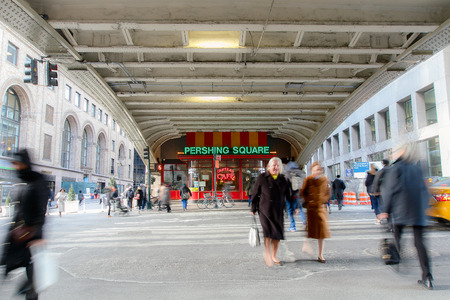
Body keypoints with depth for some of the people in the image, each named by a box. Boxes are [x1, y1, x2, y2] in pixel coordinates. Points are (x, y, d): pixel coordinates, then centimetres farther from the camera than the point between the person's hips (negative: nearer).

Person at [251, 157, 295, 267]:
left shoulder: (283, 179, 9)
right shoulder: (262, 178, -1)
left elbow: (288, 195, 16)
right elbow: (255, 194, 3)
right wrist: (253, 209, 3)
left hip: (279, 211, 4)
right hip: (265, 209, -4)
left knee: (277, 233, 7)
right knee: (268, 231, -14)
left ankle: (274, 256, 24)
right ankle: (267, 253, 7)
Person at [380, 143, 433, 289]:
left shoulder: (396, 168, -5)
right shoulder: (417, 168, 12)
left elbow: (390, 190, -9)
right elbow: (424, 190, 15)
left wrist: (386, 210, -6)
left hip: (401, 211, -5)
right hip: (418, 211, 5)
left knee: (397, 238, 9)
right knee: (419, 242, 4)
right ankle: (427, 276, 0)